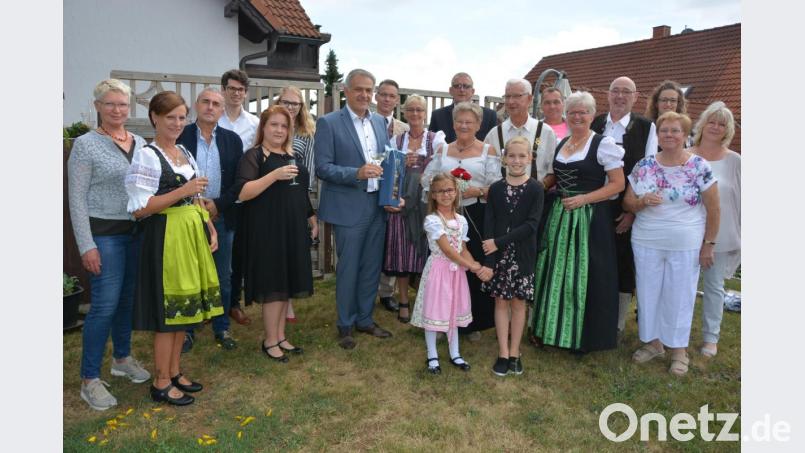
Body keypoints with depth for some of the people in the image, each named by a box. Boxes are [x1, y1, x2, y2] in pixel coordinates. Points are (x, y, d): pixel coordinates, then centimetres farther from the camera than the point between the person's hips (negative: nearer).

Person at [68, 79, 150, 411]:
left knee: (128, 299, 15)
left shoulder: (140, 143, 8)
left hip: (138, 232, 5)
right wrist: (86, 246, -14)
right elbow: (76, 199, -9)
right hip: (104, 234, -5)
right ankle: (90, 380, 7)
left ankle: (122, 358, 33)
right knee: (105, 304, -6)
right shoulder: (86, 144, -7)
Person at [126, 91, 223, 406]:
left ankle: (174, 372, 27)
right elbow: (140, 208, -15)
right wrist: (183, 191, -18)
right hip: (166, 237, -7)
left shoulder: (186, 154, 14)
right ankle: (161, 383, 13)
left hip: (192, 235, 8)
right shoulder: (146, 156, -9)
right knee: (167, 310, -1)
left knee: (183, 307, 13)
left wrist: (211, 228, 7)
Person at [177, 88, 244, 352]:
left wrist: (218, 204, -10)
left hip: (222, 217, 2)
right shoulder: (180, 136, -1)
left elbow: (239, 181, 3)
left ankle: (221, 328, 24)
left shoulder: (232, 140, 5)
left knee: (223, 277, 10)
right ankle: (187, 330, 21)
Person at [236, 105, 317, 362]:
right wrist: (275, 175, -24)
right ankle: (270, 341, 12)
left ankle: (281, 336, 23)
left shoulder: (292, 156, 15)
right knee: (273, 285, -3)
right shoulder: (254, 156, -6)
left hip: (294, 230, 7)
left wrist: (312, 220, 22)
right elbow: (242, 193, -18)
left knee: (287, 284, 11)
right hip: (268, 230, -7)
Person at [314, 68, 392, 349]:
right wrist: (357, 173, -24)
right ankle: (345, 325, 21)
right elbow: (322, 168, -11)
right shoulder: (329, 123, -6)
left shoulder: (380, 123, 11)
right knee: (348, 269, 4)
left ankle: (365, 319, 30)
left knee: (372, 267, 13)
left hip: (378, 206, 6)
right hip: (349, 208, -5)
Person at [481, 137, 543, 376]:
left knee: (518, 302, 8)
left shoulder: (535, 189, -5)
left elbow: (531, 225, -13)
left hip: (523, 255, -1)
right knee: (501, 302, 7)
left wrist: (499, 242, -18)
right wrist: (488, 259, -12)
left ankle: (514, 353, 21)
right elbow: (488, 225, -3)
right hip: (498, 255, 1)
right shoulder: (496, 188, 0)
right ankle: (503, 354, 17)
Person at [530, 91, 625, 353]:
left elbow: (618, 184, -9)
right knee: (557, 272, 10)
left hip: (590, 218, -6)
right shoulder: (560, 144, 13)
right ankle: (554, 328, 24)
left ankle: (584, 337, 16)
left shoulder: (603, 144, -6)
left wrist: (583, 198, -17)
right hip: (559, 216, 6)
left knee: (583, 276, 0)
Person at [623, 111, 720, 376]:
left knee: (680, 296, 8)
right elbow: (627, 202, 4)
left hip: (685, 246, -2)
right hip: (646, 243, 3)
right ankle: (653, 342, 29)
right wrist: (642, 201, -18)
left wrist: (708, 245, -4)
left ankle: (679, 349, 24)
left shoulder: (699, 167, -7)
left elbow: (713, 209, -3)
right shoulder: (644, 165, 1)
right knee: (648, 293, 11)